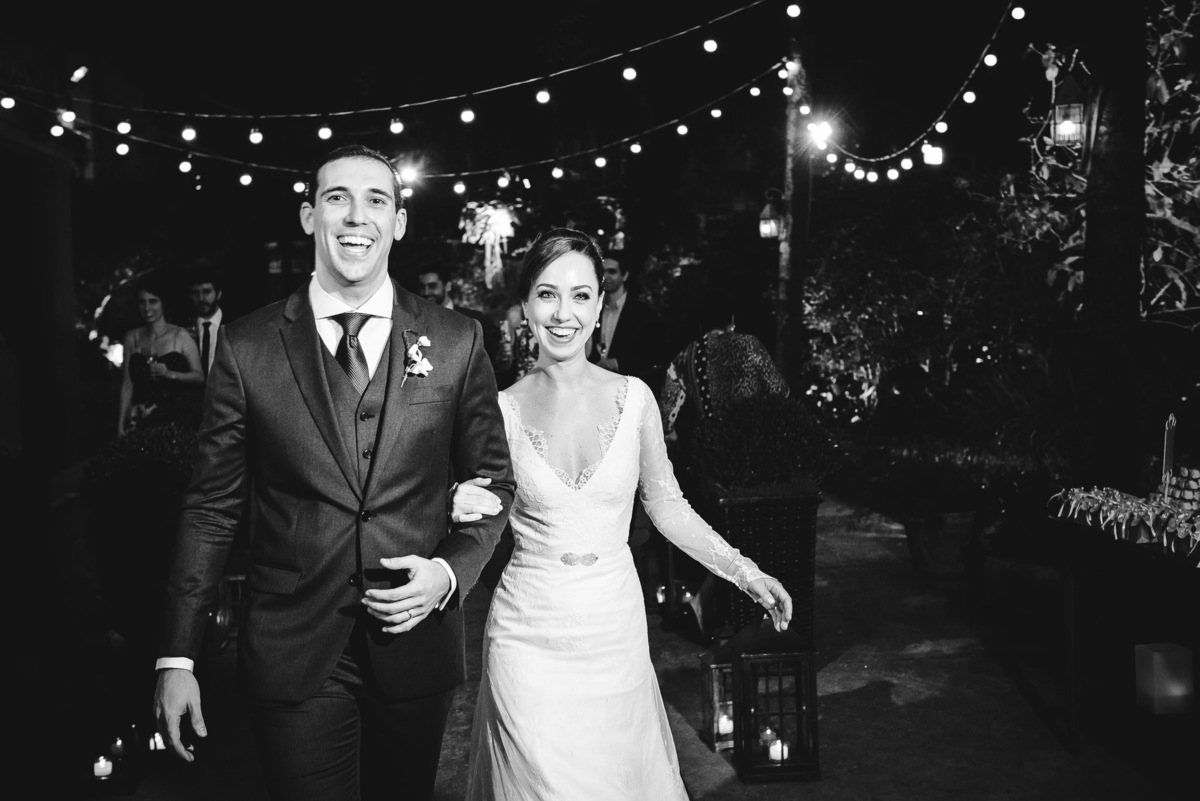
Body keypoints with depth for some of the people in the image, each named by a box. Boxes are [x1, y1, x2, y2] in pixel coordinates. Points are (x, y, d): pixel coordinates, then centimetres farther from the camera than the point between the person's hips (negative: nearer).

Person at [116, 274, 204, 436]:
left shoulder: (180, 335, -2)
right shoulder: (132, 338, 6)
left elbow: (199, 376, -1)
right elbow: (127, 385, 6)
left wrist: (169, 373, -16)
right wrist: (120, 425, 4)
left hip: (178, 417, -2)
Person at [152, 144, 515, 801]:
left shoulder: (456, 341, -2)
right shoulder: (247, 346, -3)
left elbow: (492, 481, 5)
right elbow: (211, 507, 0)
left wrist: (452, 571, -11)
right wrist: (177, 657, -2)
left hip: (415, 637, 2)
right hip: (291, 650, -1)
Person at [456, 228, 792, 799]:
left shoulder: (633, 397, -4)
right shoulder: (504, 409, -5)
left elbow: (665, 505, 6)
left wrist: (743, 572, 3)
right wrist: (469, 510, -16)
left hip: (615, 624, 2)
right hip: (530, 634, -1)